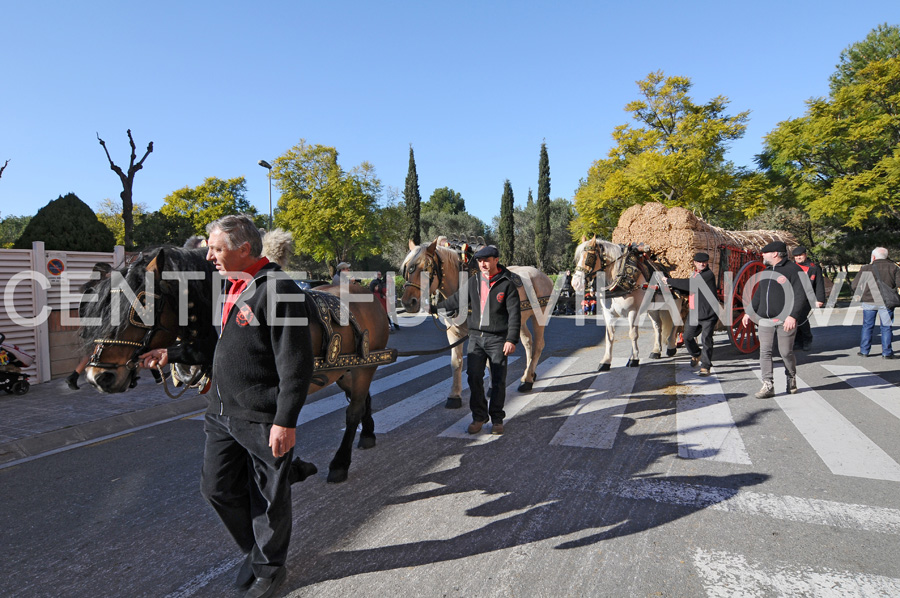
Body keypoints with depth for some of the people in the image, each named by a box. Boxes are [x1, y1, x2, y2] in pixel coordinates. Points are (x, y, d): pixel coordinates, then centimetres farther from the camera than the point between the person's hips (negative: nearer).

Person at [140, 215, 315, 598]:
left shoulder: (277, 290, -19)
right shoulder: (233, 287, 11)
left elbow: (295, 364, -22)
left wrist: (285, 421, -23)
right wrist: (171, 354, 18)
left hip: (263, 420, -9)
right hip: (223, 412, 9)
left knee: (269, 498, 9)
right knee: (217, 487, 17)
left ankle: (270, 567, 33)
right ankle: (254, 551, 40)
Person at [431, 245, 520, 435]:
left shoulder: (507, 284, -6)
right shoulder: (473, 281, 7)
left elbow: (514, 314, -9)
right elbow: (456, 300, 18)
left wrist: (511, 339, -17)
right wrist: (434, 308, 16)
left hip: (497, 339, -4)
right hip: (476, 336, 4)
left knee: (498, 381, 4)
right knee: (474, 378, 3)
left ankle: (497, 419, 19)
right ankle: (479, 417, 18)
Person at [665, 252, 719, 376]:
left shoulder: (708, 275, -15)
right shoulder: (695, 273, 14)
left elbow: (689, 284, -23)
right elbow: (689, 290, 22)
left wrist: (670, 281, -16)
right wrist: (673, 286, 8)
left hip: (708, 315, -8)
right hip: (693, 313, 8)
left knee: (706, 339, -10)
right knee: (687, 337, 14)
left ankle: (705, 366, 0)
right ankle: (696, 355, 42)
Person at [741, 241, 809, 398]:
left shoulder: (793, 270, -6)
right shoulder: (766, 272, 17)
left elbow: (801, 296, -13)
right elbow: (758, 295, 25)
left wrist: (793, 316, -22)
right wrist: (749, 313, 20)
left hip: (785, 320, -6)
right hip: (765, 320, 6)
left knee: (786, 352, 2)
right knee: (765, 352, -1)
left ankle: (791, 378, 29)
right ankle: (768, 386, 1)